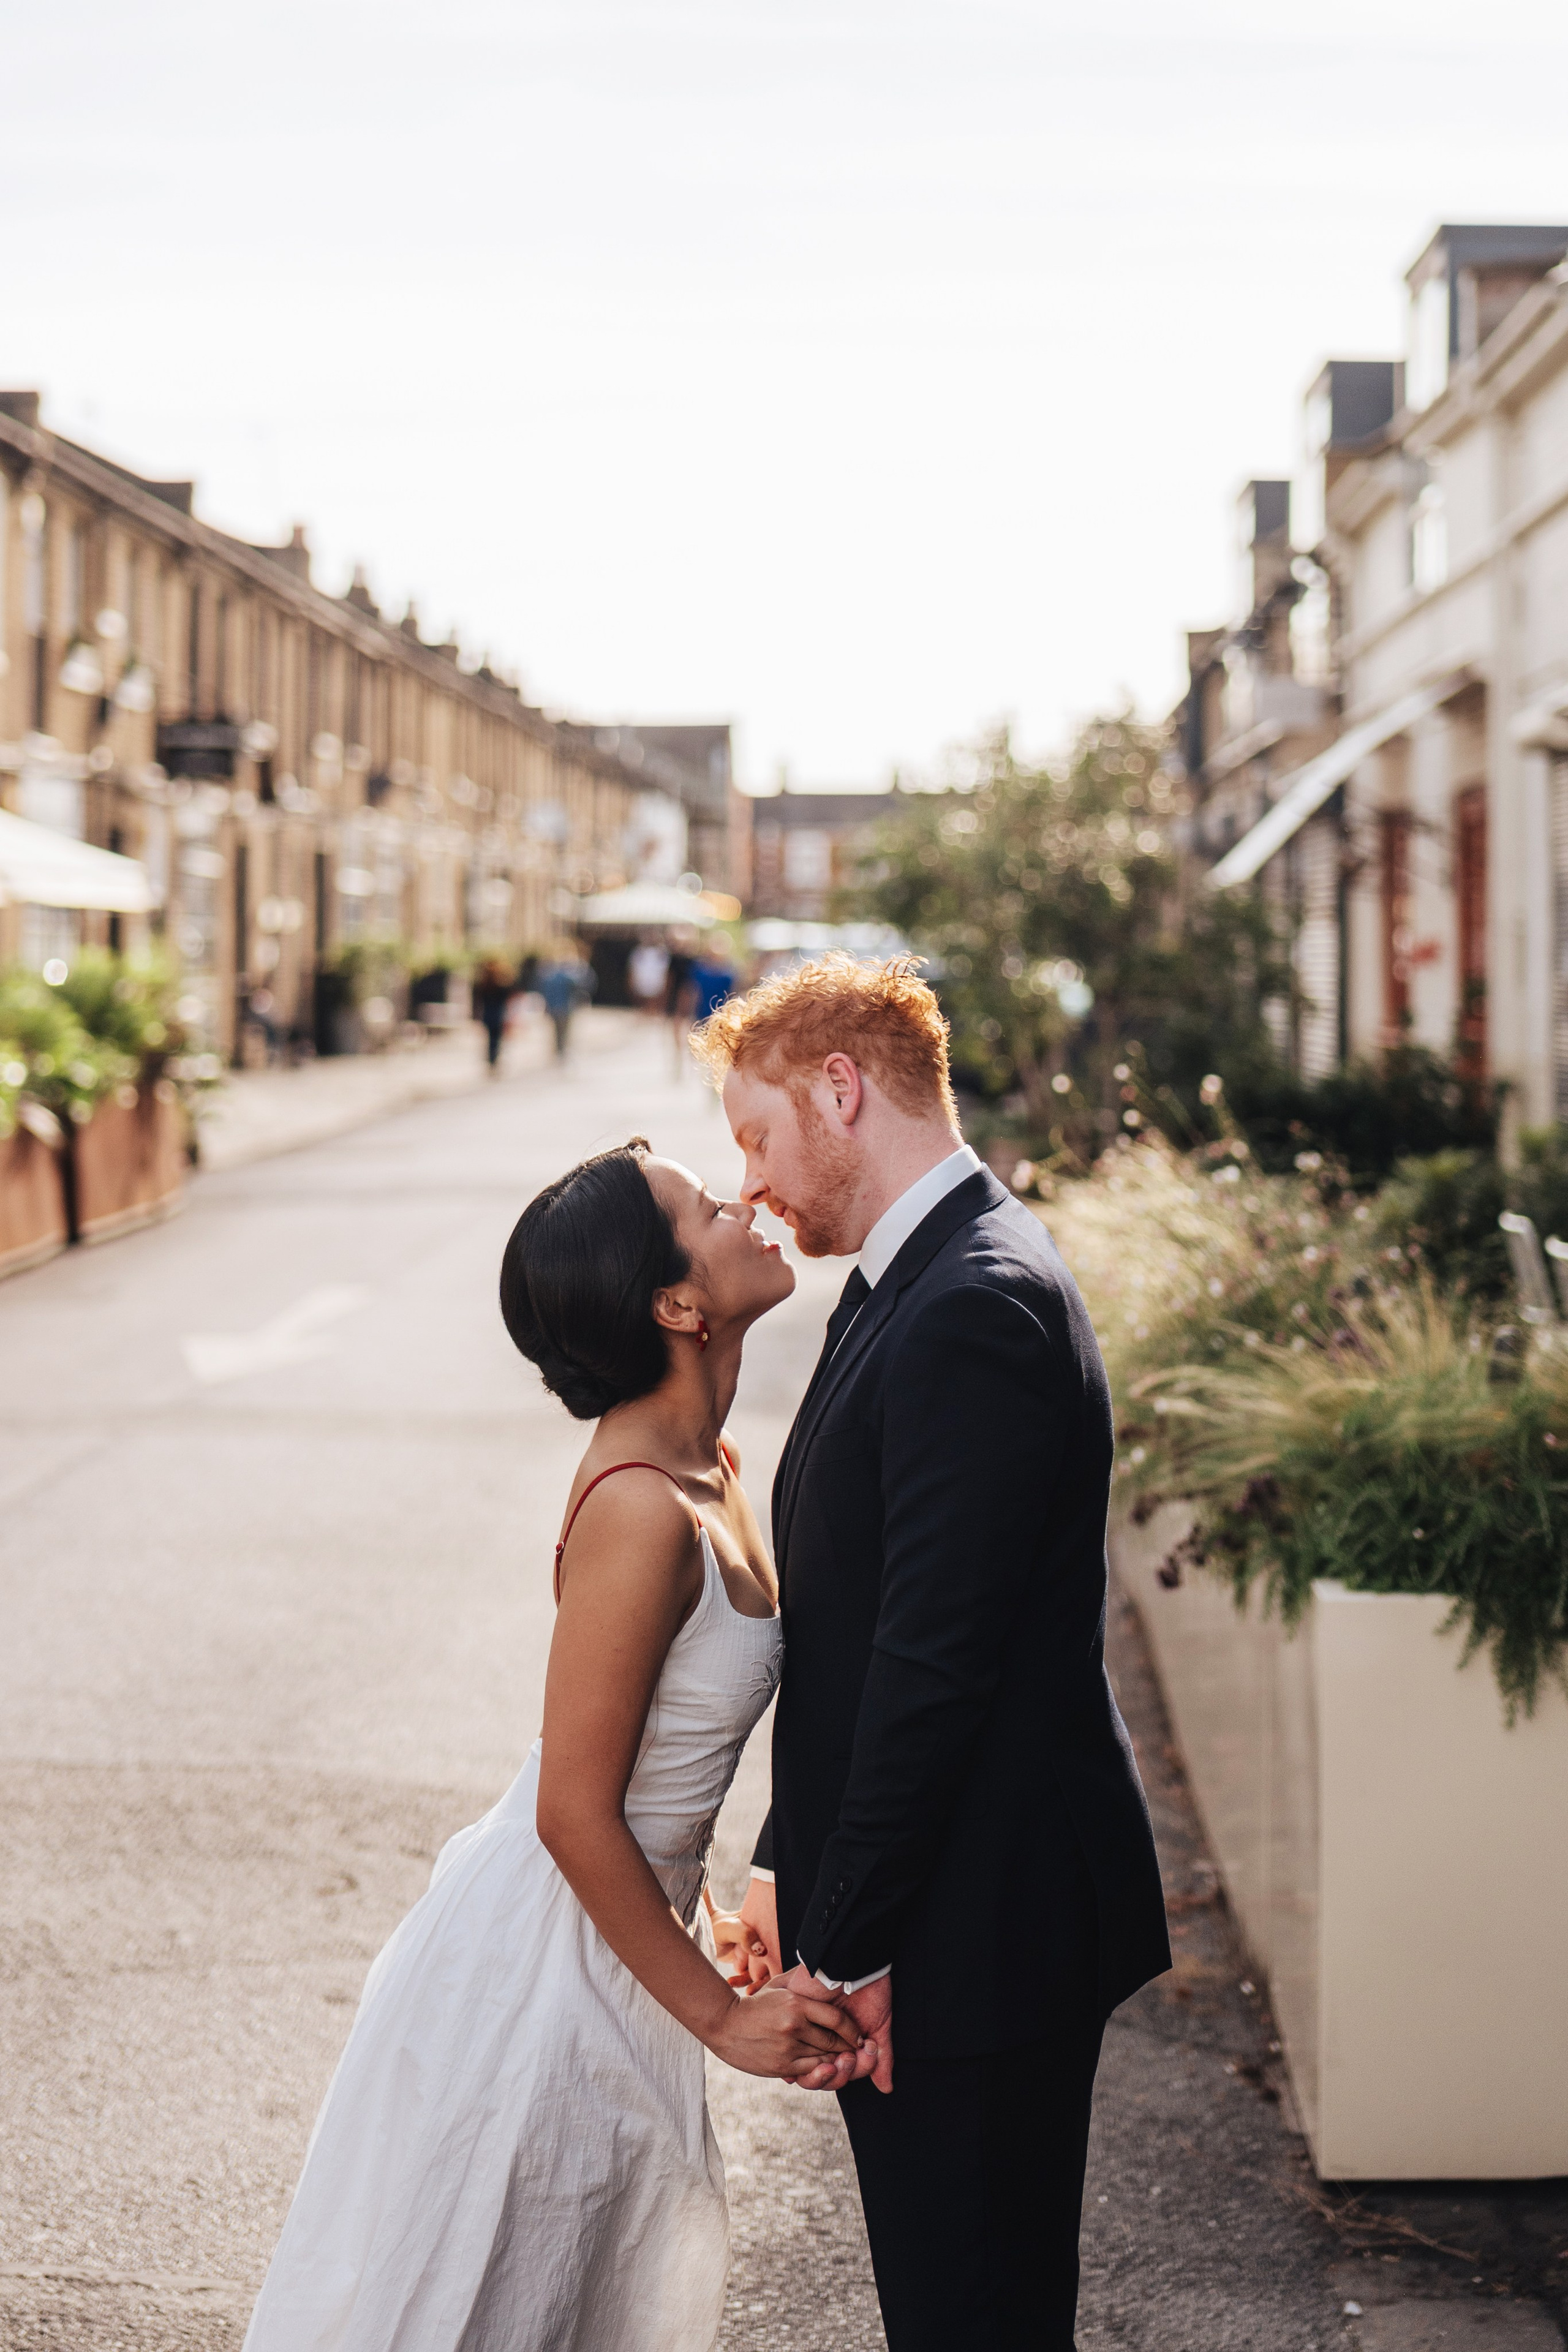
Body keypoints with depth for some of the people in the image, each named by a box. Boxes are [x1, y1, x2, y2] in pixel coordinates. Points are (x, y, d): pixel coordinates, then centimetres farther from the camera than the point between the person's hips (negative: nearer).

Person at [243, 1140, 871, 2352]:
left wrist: (707, 1916, 14)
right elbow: (576, 1814, -24)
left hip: (629, 1925, 9)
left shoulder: (710, 1466, 1)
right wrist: (718, 2012, -17)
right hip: (547, 1959, -9)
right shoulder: (640, 1511, -27)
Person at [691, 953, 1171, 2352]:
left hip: (979, 1929, -10)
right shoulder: (911, 1281, 12)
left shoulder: (977, 1308, -21)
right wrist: (792, 1869, 15)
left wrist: (846, 1945, -18)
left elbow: (935, 1659, -23)